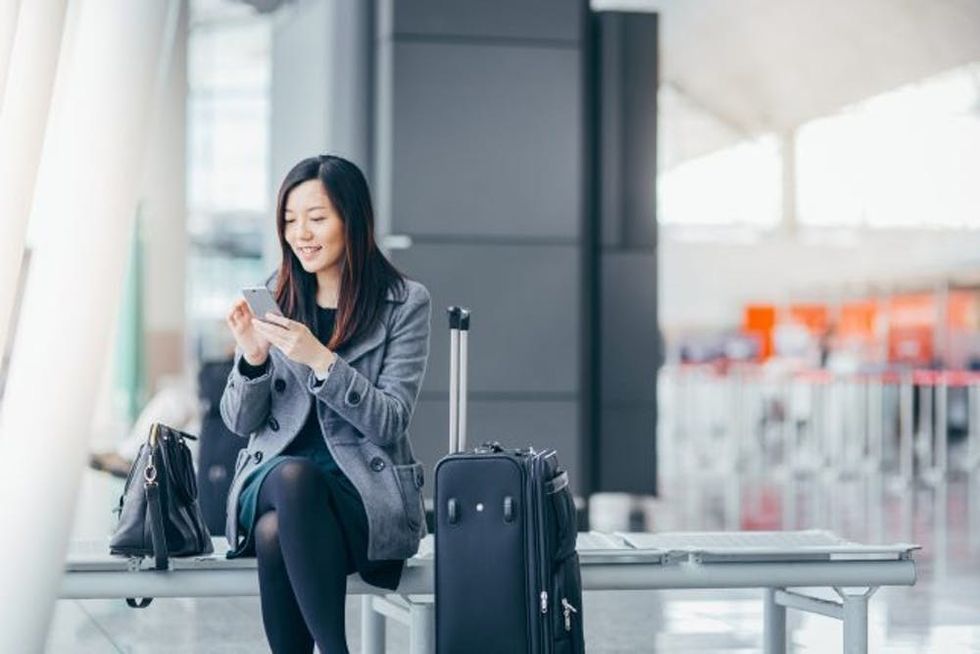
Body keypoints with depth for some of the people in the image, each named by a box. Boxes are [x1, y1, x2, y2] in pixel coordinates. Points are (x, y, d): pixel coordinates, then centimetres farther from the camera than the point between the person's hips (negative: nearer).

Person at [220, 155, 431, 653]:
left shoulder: (404, 303, 1)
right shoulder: (275, 298, 11)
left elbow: (390, 422, -8)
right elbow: (240, 421, 10)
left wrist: (320, 359, -20)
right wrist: (253, 358, -11)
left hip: (365, 493, -2)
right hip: (272, 480, 3)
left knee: (288, 506, -37)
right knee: (284, 494, -36)